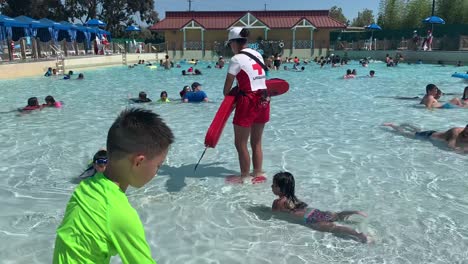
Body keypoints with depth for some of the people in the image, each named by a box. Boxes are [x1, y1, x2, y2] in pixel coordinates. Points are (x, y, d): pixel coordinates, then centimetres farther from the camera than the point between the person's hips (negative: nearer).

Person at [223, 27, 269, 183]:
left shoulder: (236, 59, -10)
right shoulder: (257, 54, 11)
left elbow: (227, 87, -9)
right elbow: (258, 78, 12)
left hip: (248, 101, -8)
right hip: (263, 100, 8)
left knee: (240, 143, 6)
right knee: (256, 142, 18)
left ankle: (245, 177, 16)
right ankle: (258, 173, 28)